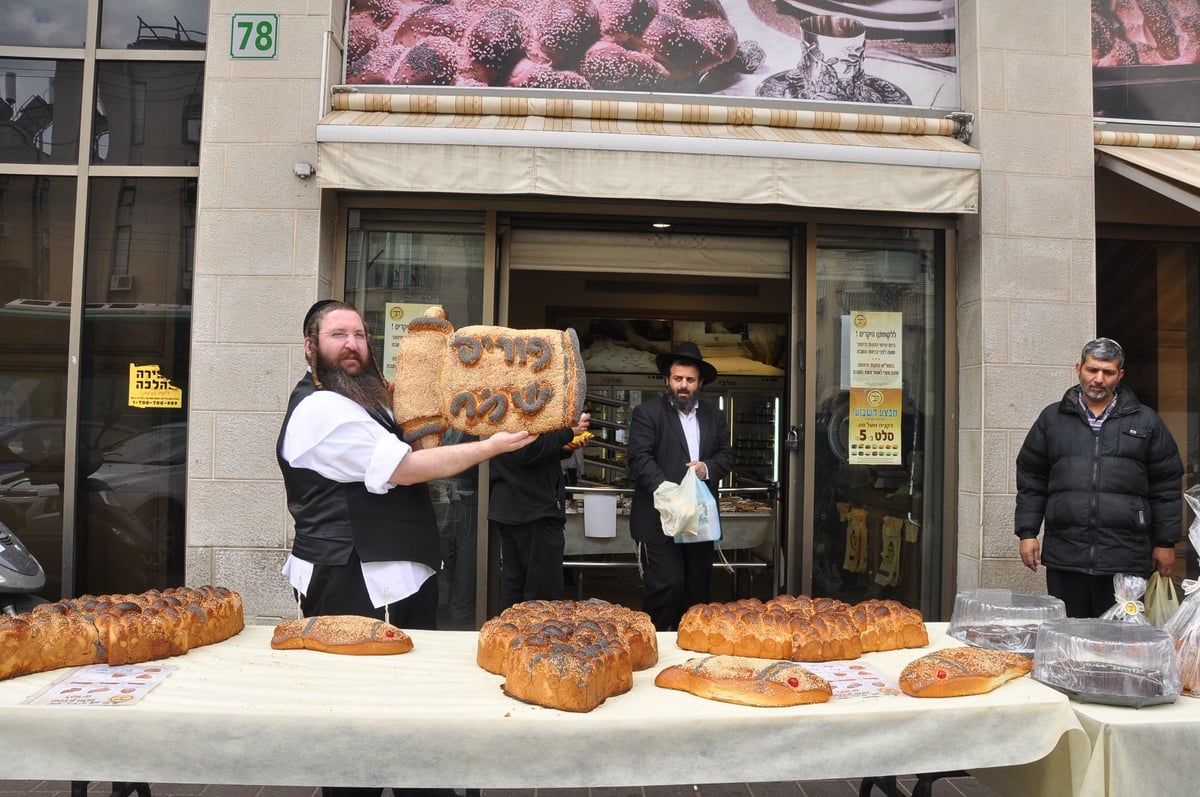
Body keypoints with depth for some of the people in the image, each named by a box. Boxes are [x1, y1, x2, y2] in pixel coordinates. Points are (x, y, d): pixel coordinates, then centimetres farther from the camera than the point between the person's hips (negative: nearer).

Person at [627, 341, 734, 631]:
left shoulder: (714, 416, 14)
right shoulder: (647, 412, -2)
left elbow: (726, 455, 13)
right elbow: (640, 459, -11)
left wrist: (708, 467, -10)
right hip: (659, 519, -5)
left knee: (698, 588, 10)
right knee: (668, 585, -9)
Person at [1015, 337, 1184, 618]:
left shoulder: (1146, 421, 8)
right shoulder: (1052, 419, 10)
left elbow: (1167, 486, 9)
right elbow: (1030, 480, 11)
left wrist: (1165, 542, 6)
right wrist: (1027, 533, 4)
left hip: (1125, 560, -1)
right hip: (1064, 556, 1)